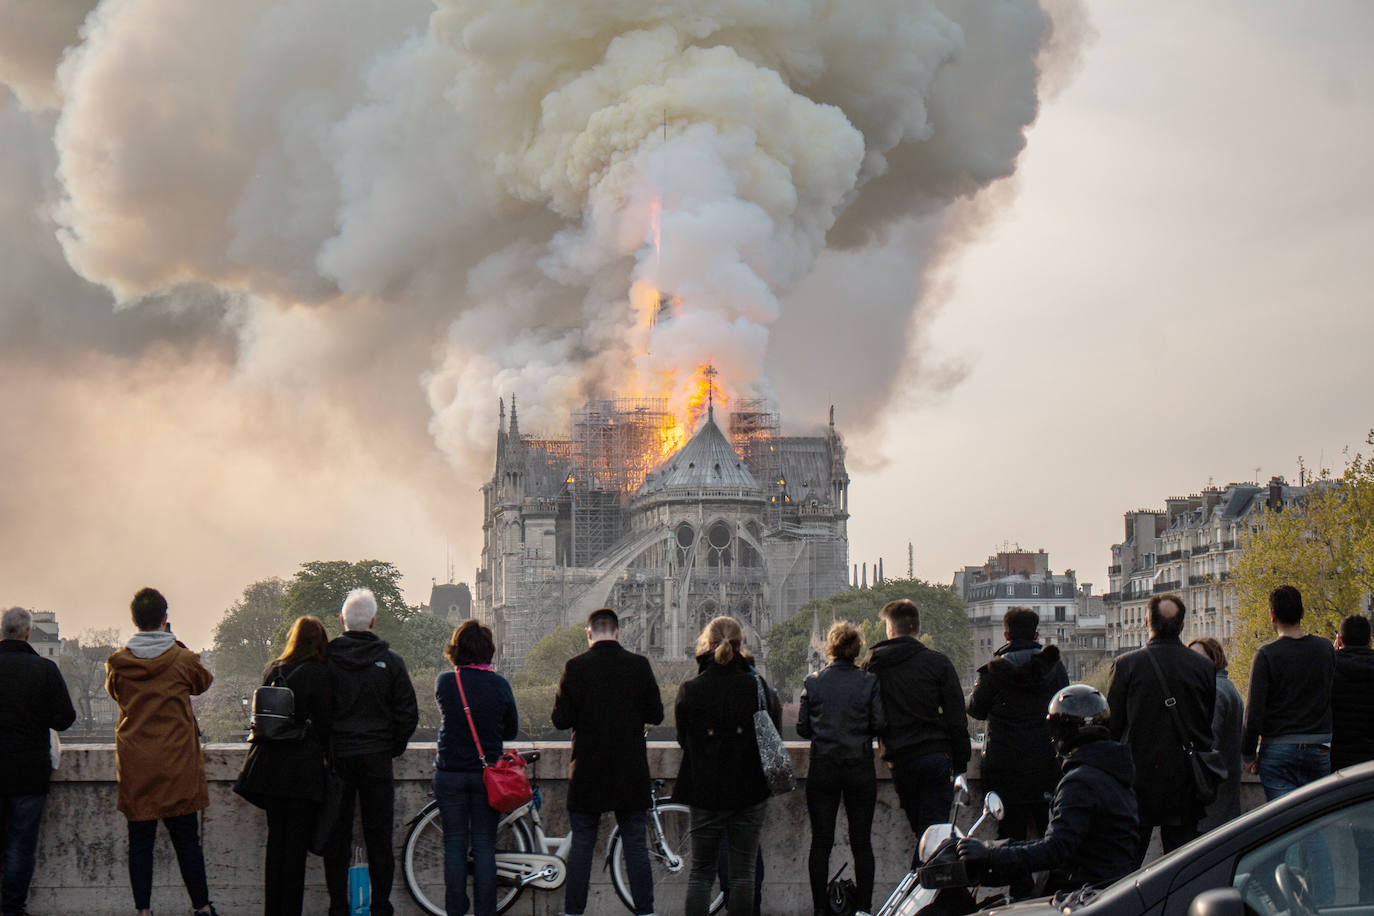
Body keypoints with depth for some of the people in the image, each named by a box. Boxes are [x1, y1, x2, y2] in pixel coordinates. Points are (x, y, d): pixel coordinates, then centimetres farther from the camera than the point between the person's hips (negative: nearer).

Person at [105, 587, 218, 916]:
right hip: (178, 764, -1)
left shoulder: (118, 663, -2)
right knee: (187, 839, 5)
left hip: (134, 765, 1)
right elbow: (203, 682, 14)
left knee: (140, 839, 5)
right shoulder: (183, 660, -7)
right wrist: (176, 645, 16)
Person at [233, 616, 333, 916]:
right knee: (296, 844, 0)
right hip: (303, 767, -5)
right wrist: (325, 748, 10)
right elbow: (324, 724, -7)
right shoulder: (319, 674, -9)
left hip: (269, 765, 5)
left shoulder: (272, 669, 6)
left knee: (275, 841, 12)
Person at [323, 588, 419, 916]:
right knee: (379, 837, 5)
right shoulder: (390, 661, -2)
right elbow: (408, 714, -1)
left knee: (336, 838, 6)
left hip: (336, 757, 0)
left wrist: (323, 750, 7)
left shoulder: (325, 659, -4)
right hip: (376, 758, 0)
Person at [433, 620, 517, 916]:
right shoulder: (499, 684, -6)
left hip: (450, 773, 0)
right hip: (487, 774, 0)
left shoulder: (445, 681, -8)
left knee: (455, 845, 7)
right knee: (484, 846, 6)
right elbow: (511, 730, 5)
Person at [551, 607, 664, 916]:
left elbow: (560, 719, -7)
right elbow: (656, 715, 0)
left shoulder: (575, 668, -7)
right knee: (636, 845, 8)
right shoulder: (639, 665, -3)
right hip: (631, 773, 1)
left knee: (581, 846, 7)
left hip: (588, 773, -1)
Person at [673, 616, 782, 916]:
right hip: (751, 791, 0)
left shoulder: (691, 690, -8)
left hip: (706, 791, 0)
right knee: (743, 872, 7)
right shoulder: (758, 686, -6)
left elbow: (682, 738, 3)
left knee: (700, 871, 10)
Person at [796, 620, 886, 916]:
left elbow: (802, 727, 1)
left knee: (821, 841, 6)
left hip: (822, 768, 1)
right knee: (861, 841, 5)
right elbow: (880, 724, -6)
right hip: (860, 768, -1)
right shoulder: (869, 682, -5)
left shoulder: (812, 682, -2)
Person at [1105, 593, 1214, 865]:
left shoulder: (1126, 665, -8)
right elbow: (1210, 724, 5)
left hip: (1139, 776, -2)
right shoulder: (1204, 667, -1)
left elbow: (1113, 723, -3)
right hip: (1184, 779, 2)